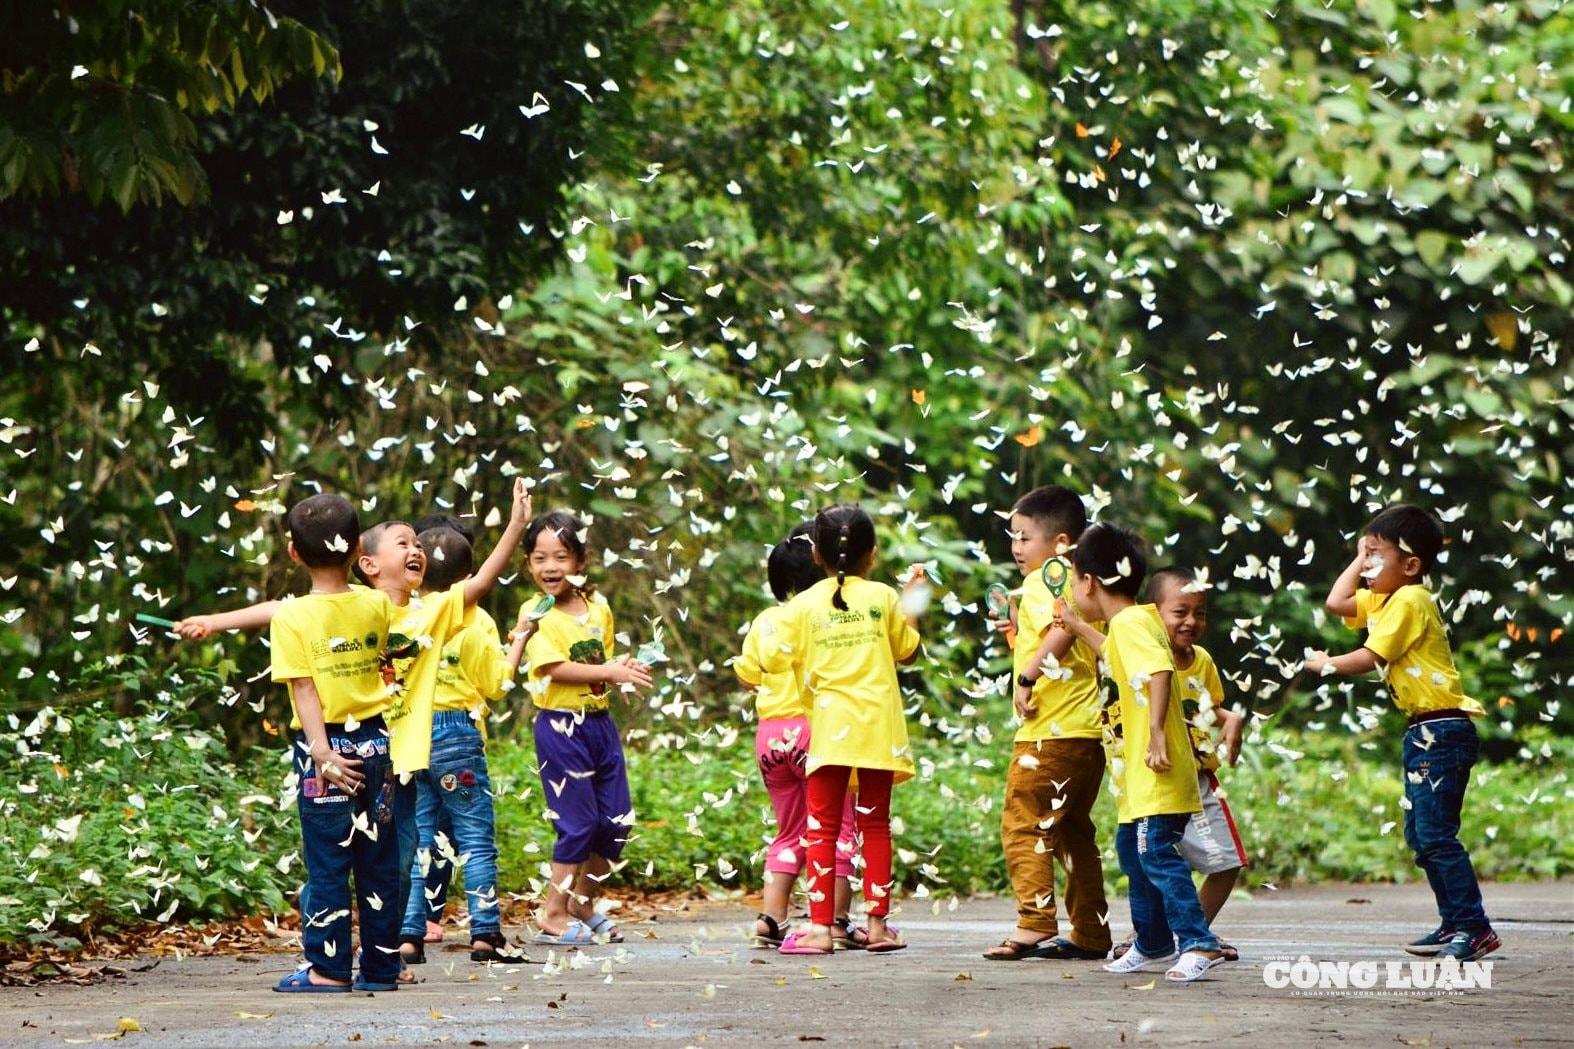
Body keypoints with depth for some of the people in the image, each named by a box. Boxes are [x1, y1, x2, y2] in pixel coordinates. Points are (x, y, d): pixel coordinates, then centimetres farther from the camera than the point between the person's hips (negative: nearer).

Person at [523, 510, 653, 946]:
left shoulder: (598, 608, 9)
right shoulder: (537, 615, -9)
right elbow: (555, 667, -18)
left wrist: (624, 669, -5)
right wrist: (609, 671, -24)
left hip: (599, 722, 6)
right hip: (560, 727, -6)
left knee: (617, 822, 8)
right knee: (578, 823, -6)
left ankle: (583, 903, 24)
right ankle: (553, 916, 5)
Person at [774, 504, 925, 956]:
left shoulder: (802, 605, -1)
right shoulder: (883, 597, 2)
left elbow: (796, 666, 0)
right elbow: (908, 651, 13)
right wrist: (910, 604, 26)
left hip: (829, 726, -1)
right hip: (878, 725, 1)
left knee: (822, 828, 1)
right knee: (875, 824, 9)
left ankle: (820, 927, -5)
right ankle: (877, 923, 8)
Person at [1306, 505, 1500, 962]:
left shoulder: (1409, 601, -13)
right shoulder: (1385, 598, 16)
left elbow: (1371, 657, -16)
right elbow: (1337, 603, 15)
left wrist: (1327, 665, 0)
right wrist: (1359, 560, 14)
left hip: (1441, 731, -11)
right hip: (1424, 733, 11)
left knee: (1435, 833, -13)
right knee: (1421, 834, 12)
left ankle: (1474, 928, -12)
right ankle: (1454, 924, 17)